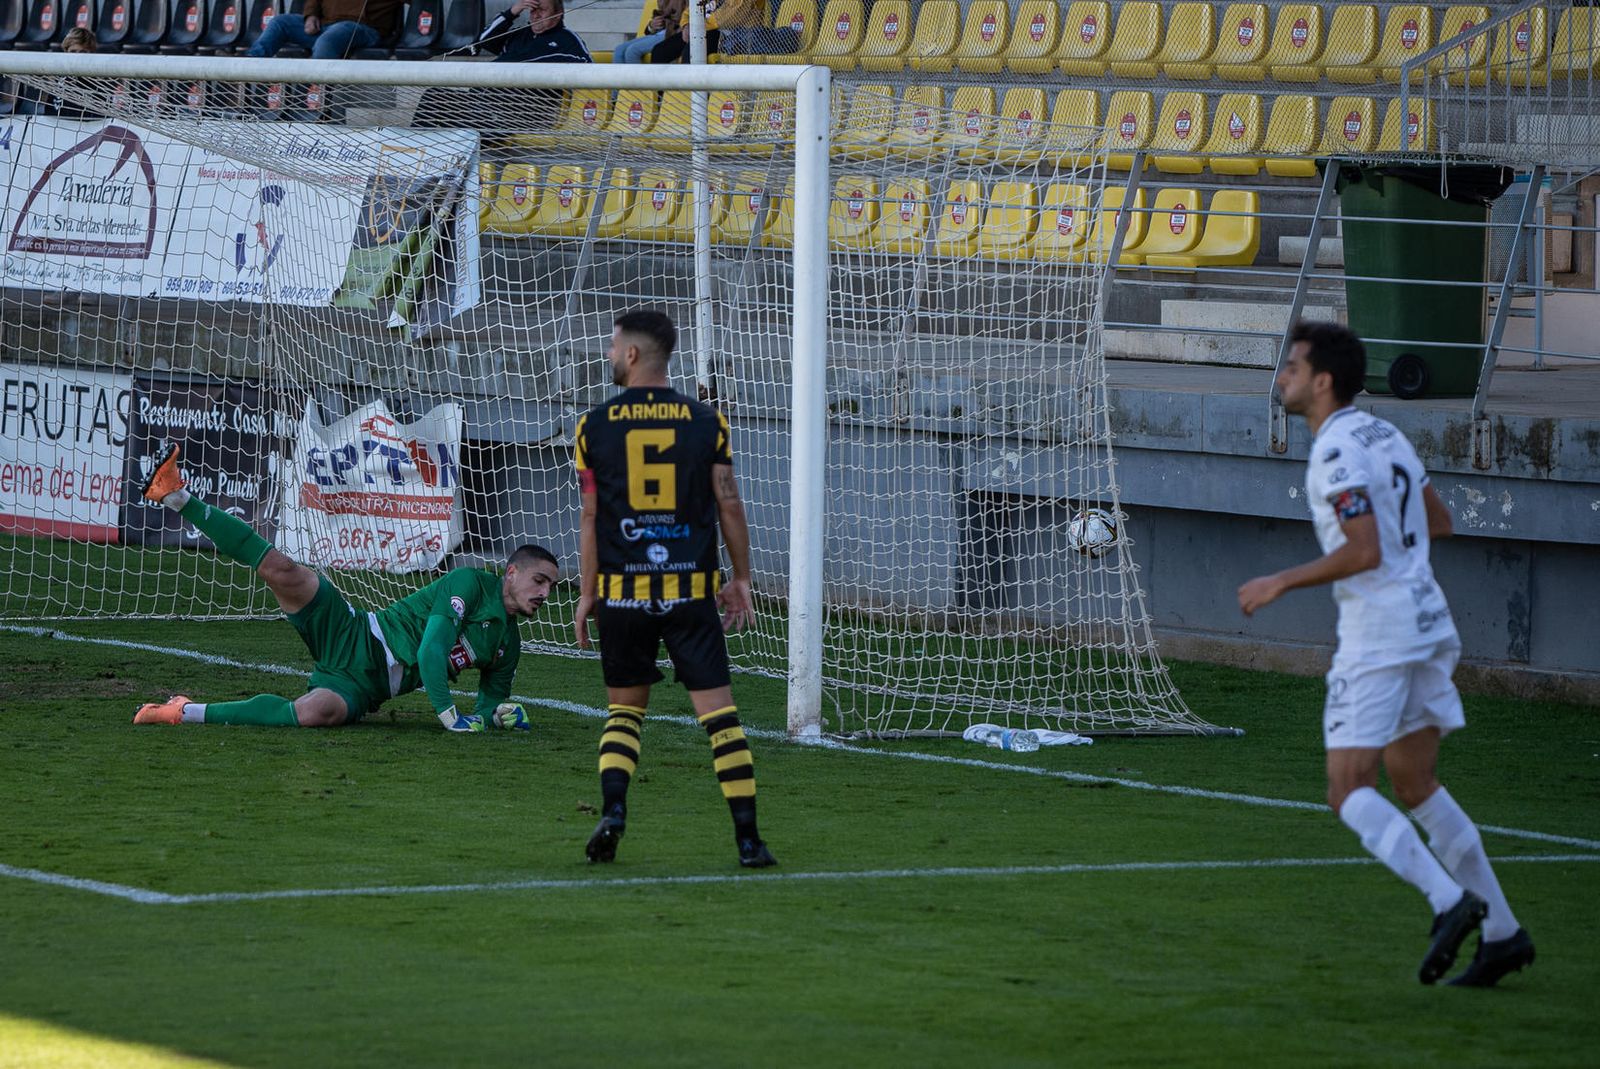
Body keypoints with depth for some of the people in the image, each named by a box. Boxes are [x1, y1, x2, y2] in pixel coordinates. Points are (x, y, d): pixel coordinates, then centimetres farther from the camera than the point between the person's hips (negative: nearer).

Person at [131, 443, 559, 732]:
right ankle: (176, 497, -16)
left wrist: (498, 713, 3)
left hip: (362, 686, 3)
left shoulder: (507, 644, 17)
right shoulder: (471, 583, -1)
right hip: (356, 639, -3)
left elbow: (491, 699, 28)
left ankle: (187, 712, -28)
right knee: (282, 570, -25)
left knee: (315, 713, -33)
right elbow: (431, 648, -12)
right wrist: (447, 713, -20)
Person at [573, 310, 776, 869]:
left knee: (625, 709, 15)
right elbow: (729, 506, 3)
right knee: (719, 712, 0)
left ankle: (612, 808, -6)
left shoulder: (595, 426, 0)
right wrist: (740, 579, 13)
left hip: (622, 592, 1)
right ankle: (748, 837, -4)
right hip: (692, 591, -1)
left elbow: (590, 517, 1)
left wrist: (587, 593, 8)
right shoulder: (707, 422, 0)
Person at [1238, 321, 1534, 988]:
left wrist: (1280, 583, -13)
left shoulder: (1336, 452, -14)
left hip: (1377, 639, -9)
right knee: (1415, 787, 15)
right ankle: (1501, 931, 12)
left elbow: (1363, 552, -22)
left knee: (1349, 793, -8)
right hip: (1425, 622, 9)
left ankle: (1449, 900, -23)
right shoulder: (1384, 435, 14)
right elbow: (1437, 523, 20)